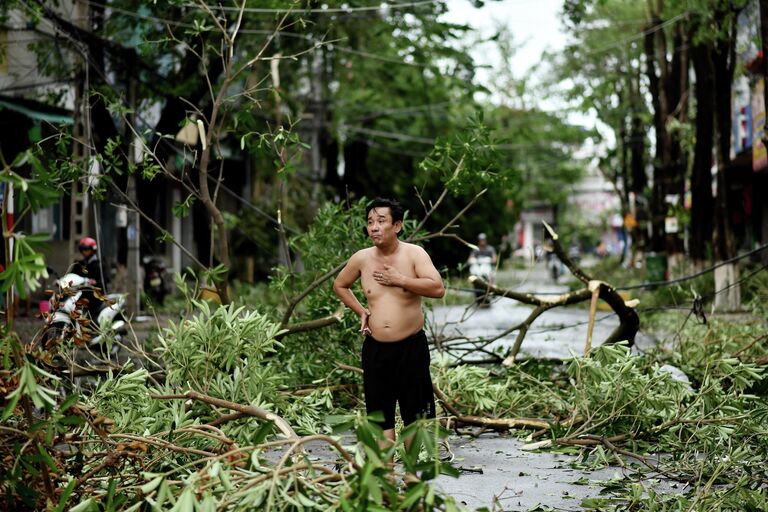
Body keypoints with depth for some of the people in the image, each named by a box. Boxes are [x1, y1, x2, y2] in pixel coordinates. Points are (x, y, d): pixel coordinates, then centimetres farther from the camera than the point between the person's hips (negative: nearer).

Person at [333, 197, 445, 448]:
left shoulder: (414, 254, -6)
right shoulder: (361, 259, 3)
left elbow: (438, 288, -19)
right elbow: (340, 285, 22)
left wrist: (399, 279, -19)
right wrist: (360, 311, 9)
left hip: (411, 346, -3)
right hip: (375, 349, 3)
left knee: (416, 415, 3)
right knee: (380, 416, 6)